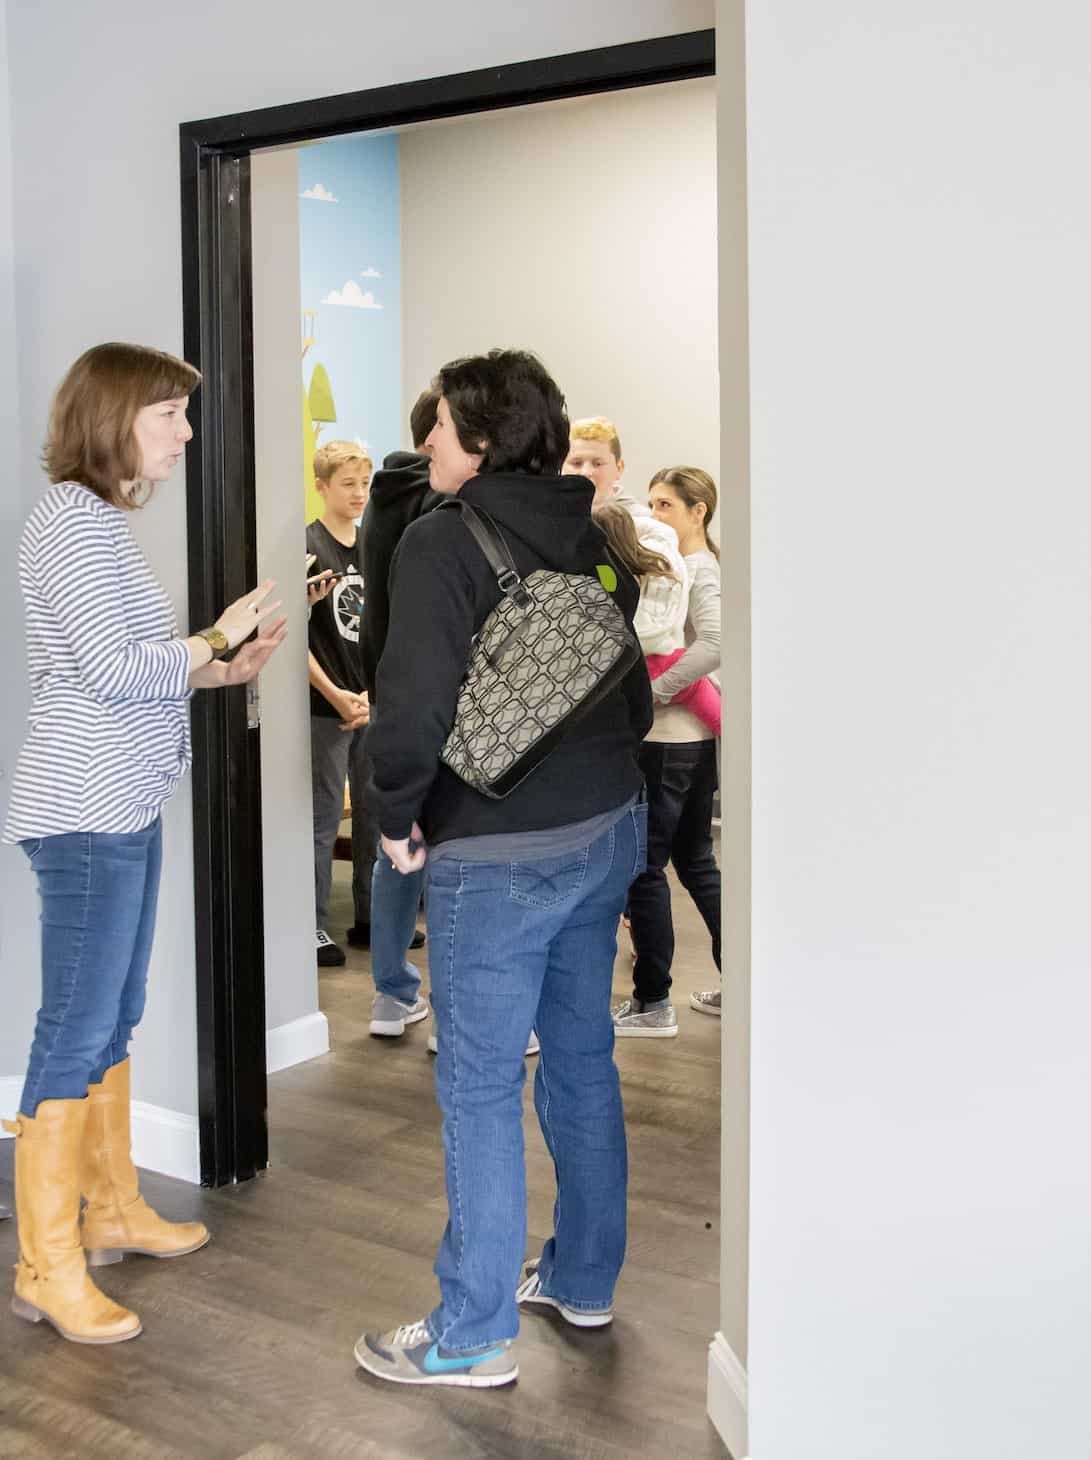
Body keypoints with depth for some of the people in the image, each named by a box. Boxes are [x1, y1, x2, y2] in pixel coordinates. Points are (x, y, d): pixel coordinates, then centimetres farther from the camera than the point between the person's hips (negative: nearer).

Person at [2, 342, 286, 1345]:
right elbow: (112, 667, -20)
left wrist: (224, 667, 4)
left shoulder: (104, 521, 17)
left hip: (125, 808, 10)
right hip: (84, 813, -10)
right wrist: (217, 638, -7)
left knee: (114, 1018, 17)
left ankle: (112, 1208, 30)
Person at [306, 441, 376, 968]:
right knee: (323, 817, 1)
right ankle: (313, 926, 12)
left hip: (374, 702, 6)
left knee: (375, 812, 13)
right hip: (326, 705, -6)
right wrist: (336, 695, -14)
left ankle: (370, 916, 26)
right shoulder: (307, 548, -9)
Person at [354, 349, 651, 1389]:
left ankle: (472, 1337, 15)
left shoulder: (442, 541, -14)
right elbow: (636, 689, 13)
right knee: (583, 1058, 18)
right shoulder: (588, 537, 8)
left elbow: (416, 705, -22)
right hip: (608, 832, 8)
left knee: (480, 1090, 3)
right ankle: (584, 1281, 34)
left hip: (497, 860, -7)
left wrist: (397, 816, -8)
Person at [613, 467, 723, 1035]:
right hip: (696, 736, 10)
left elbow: (715, 643, -28)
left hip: (667, 739, -10)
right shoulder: (692, 567, 14)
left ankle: (652, 1003, 7)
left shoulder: (697, 570, -12)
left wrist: (653, 691, -23)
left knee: (644, 866, -1)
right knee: (695, 860, 16)